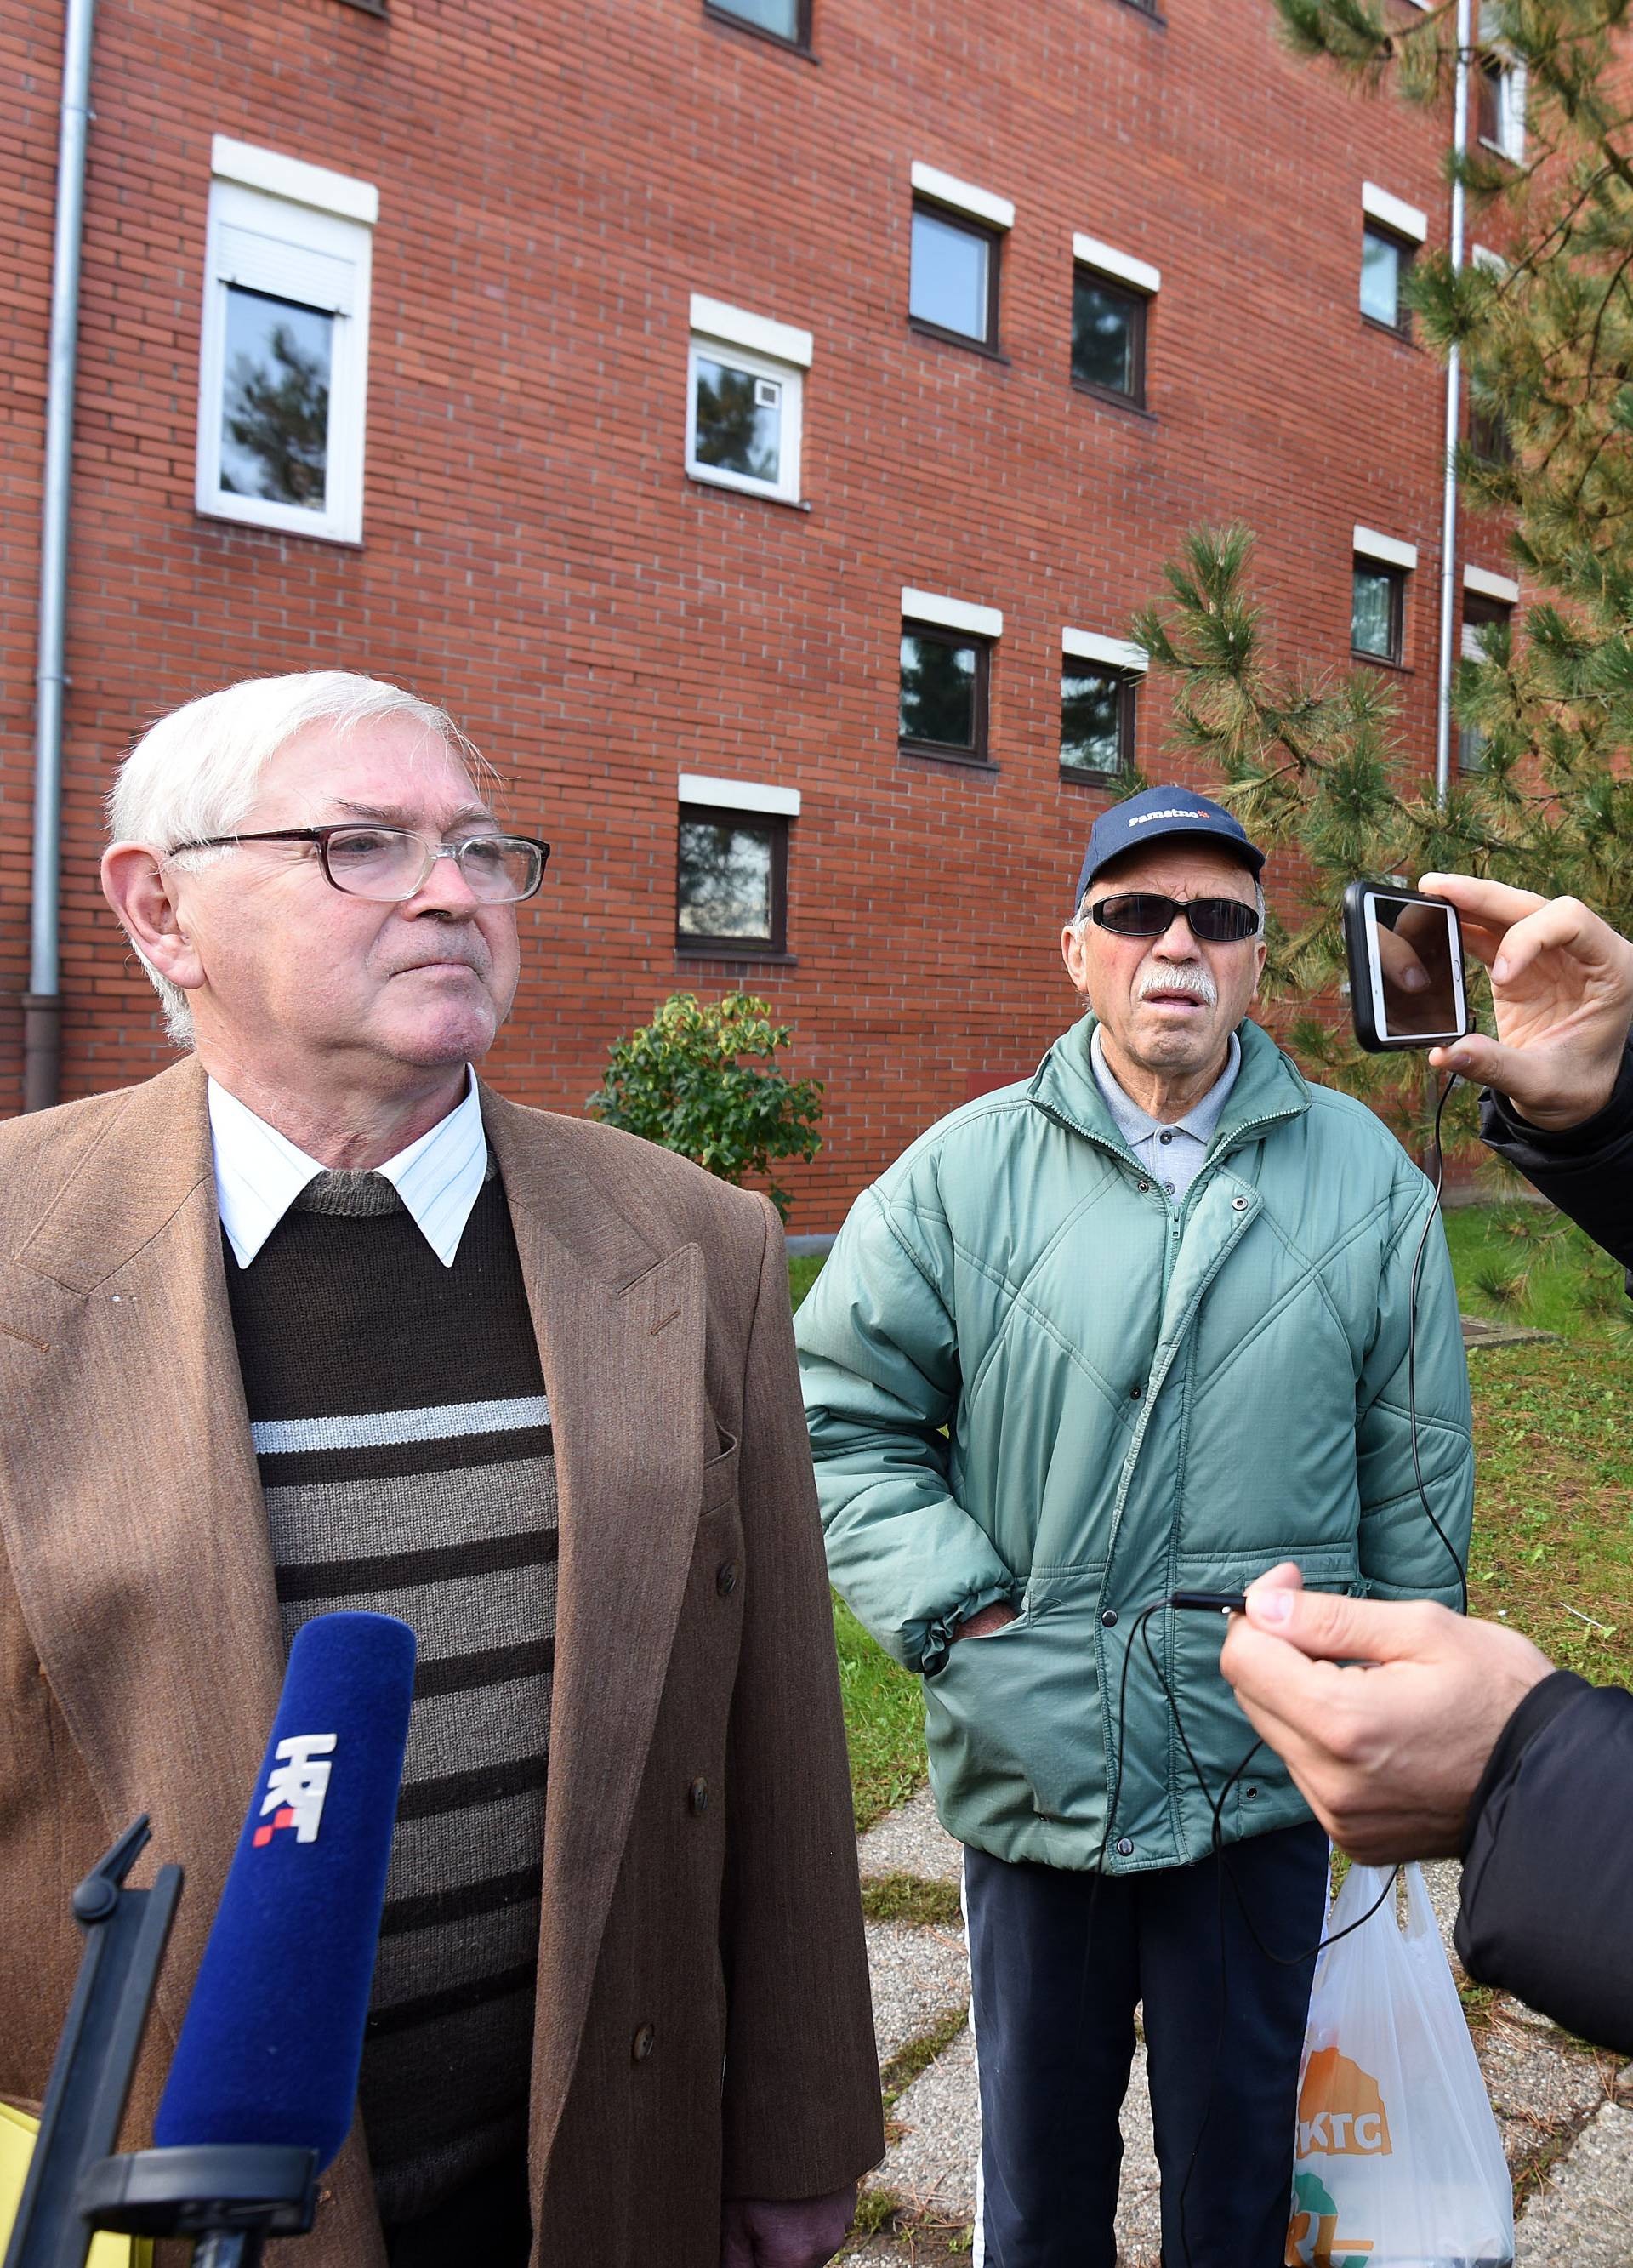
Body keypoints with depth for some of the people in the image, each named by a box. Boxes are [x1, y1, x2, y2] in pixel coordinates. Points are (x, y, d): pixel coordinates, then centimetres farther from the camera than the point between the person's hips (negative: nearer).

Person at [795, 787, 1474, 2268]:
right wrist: (960, 1617, -12)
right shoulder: (961, 1174, -6)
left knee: (1239, 2145, 22)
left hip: (1269, 1765, 1)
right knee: (1040, 2142, 22)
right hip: (1033, 1765, 0)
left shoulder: (1364, 1176, -2)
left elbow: (1415, 1468, 4)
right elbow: (844, 1414, -2)